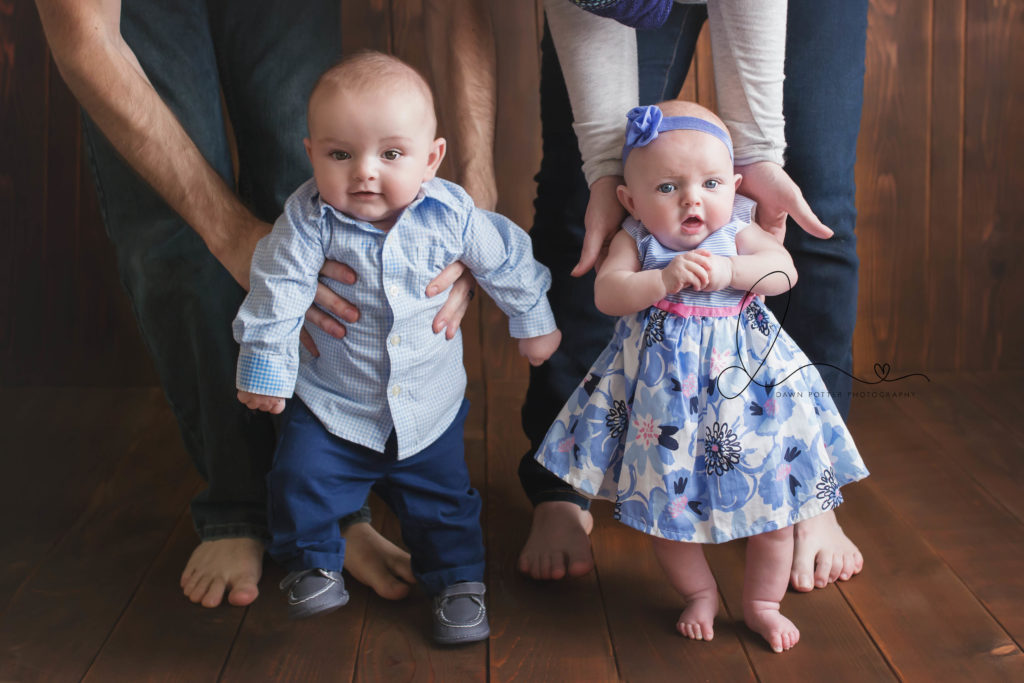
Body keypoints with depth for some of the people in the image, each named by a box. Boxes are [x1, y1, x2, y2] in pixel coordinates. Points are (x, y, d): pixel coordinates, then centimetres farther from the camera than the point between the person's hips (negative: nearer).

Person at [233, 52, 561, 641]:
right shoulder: (309, 221, -22)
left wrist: (533, 323, 12)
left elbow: (506, 262, 0)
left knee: (443, 499, 11)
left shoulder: (452, 215, -17)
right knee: (301, 482, -6)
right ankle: (314, 565, 22)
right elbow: (276, 298, -14)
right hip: (331, 400, -1)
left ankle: (458, 582, 35)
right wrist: (265, 369, -9)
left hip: (430, 404, 1)